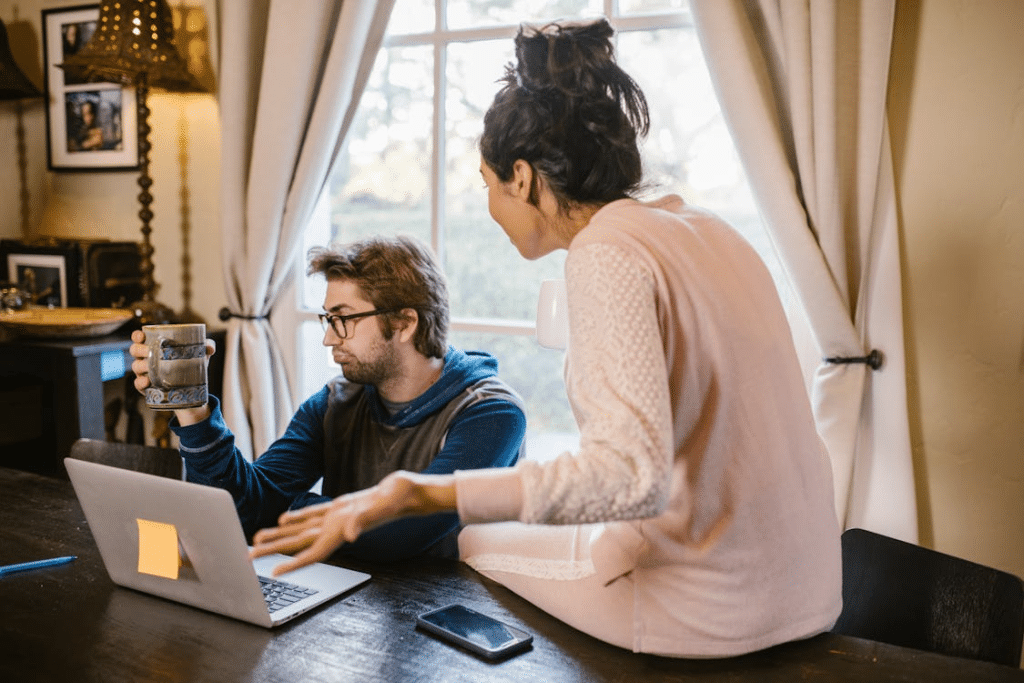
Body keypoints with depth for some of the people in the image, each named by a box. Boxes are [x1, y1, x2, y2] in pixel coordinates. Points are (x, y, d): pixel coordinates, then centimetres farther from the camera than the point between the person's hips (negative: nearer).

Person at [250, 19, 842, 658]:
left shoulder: (606, 252, -19)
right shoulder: (700, 225, 7)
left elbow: (630, 473, -29)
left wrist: (425, 495, -31)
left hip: (711, 608, -8)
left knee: (474, 549, 15)